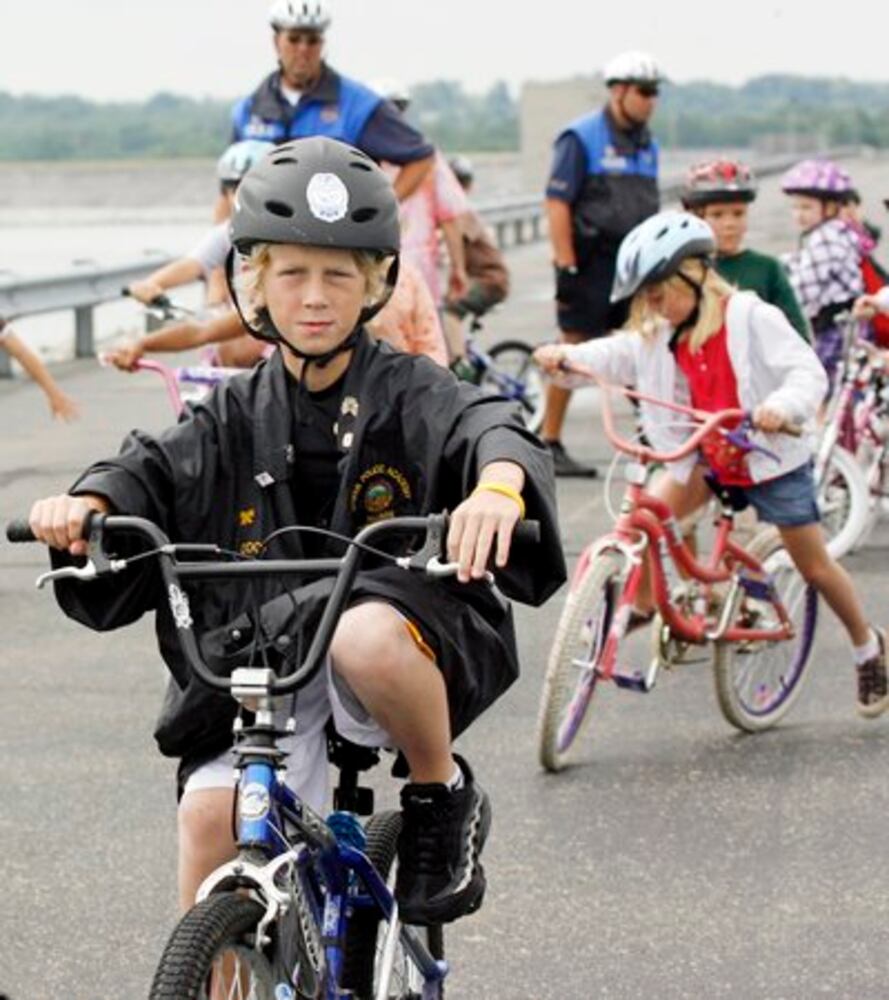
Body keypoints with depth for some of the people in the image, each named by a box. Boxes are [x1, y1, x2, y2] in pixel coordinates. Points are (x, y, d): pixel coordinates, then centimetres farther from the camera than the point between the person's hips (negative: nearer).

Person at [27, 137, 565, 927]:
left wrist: (498, 484, -45)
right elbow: (155, 471, -3)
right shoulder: (235, 420, 8)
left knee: (366, 635, -38)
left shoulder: (412, 396, -1)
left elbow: (490, 428, -20)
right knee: (212, 812, -22)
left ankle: (443, 797, -9)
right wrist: (88, 503, -27)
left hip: (402, 647, -3)